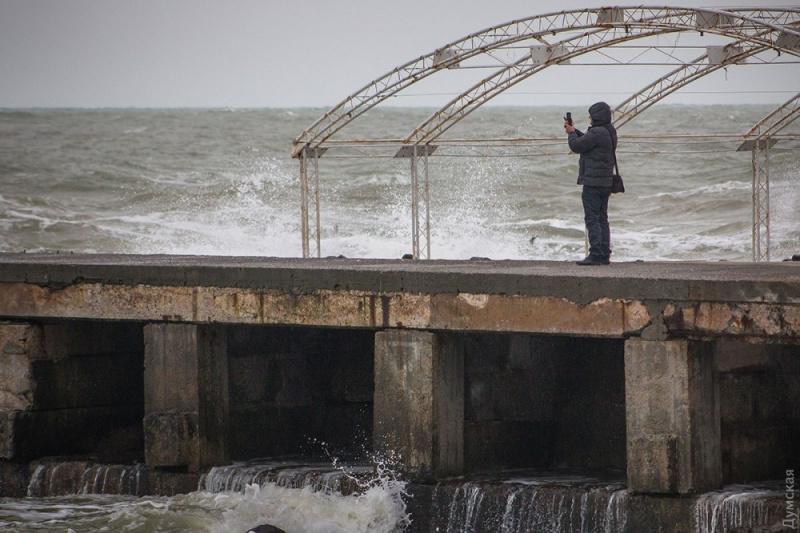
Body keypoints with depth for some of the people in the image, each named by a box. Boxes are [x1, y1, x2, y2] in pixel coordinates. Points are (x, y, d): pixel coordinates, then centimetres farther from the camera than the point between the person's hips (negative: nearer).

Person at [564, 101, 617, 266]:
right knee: (602, 218, 12)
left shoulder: (597, 133, -17)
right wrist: (574, 130, 22)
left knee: (592, 219, -8)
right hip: (606, 182, 9)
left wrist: (571, 133, 6)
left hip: (593, 182, -9)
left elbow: (576, 146, -12)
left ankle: (596, 255, -13)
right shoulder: (609, 132, 12)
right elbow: (586, 140, 24)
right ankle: (604, 255, 13)